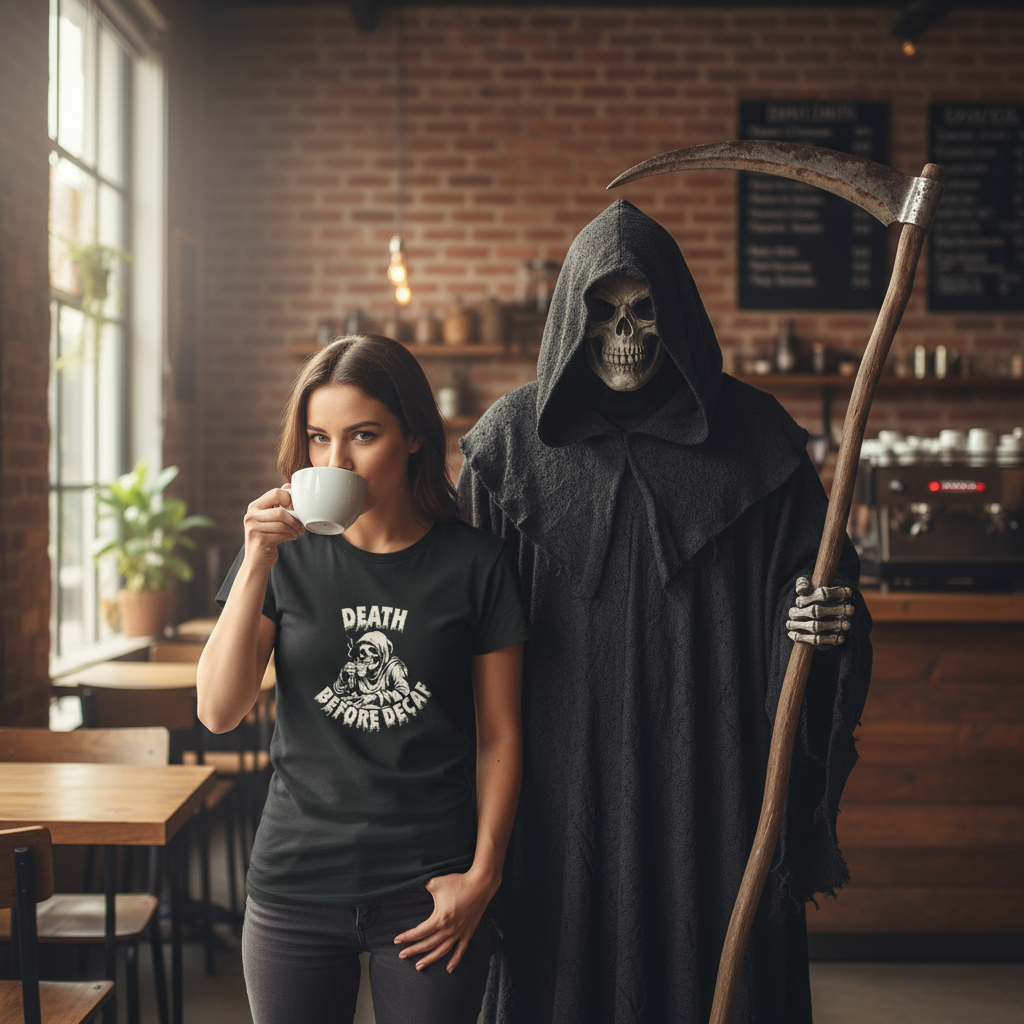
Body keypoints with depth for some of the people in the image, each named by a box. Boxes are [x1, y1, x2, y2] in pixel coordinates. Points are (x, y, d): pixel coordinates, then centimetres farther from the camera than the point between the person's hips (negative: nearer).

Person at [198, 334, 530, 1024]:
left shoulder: (475, 564, -3)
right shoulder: (289, 555, 1)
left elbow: (499, 736, 1)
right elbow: (219, 713, -7)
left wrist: (482, 876, -5)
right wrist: (258, 564, -15)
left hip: (429, 890, -1)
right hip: (295, 886, 2)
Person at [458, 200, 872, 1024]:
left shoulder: (751, 432, 0)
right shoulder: (512, 439, 1)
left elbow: (810, 574, 5)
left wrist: (826, 617, -17)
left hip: (709, 766, 0)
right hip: (565, 774, 0)